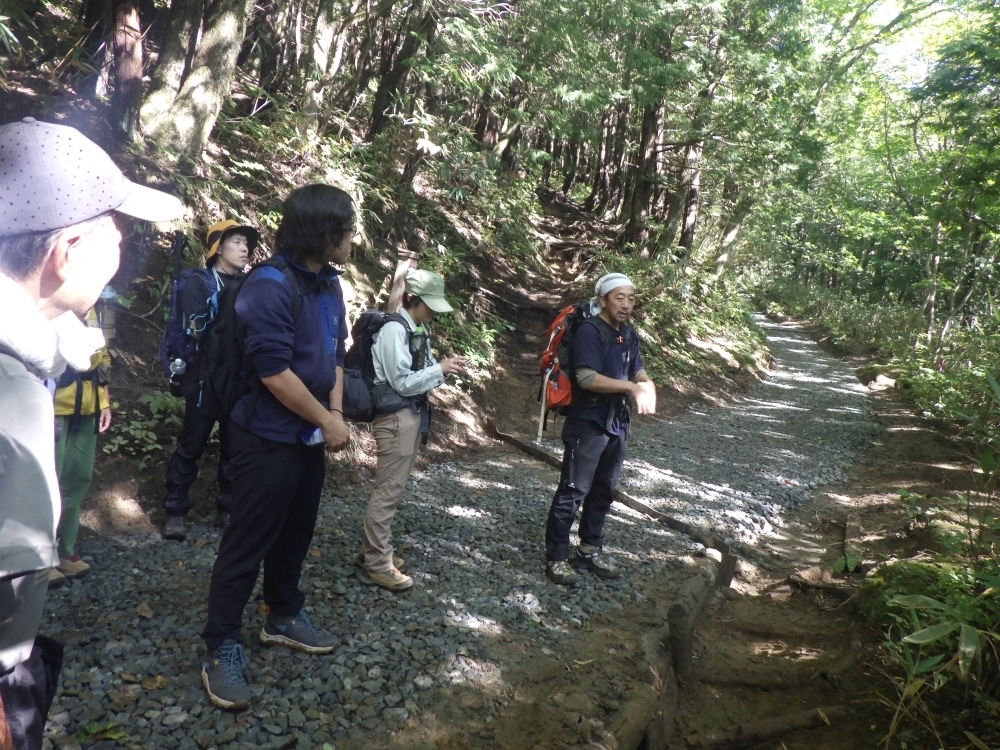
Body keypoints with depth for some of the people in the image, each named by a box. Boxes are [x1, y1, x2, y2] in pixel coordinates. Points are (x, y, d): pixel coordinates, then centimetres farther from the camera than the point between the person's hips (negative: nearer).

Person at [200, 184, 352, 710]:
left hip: (309, 436, 8)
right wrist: (327, 421, -15)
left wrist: (336, 413, 0)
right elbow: (275, 371, -24)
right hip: (268, 439, -8)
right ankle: (222, 647, 16)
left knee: (295, 533, 19)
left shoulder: (329, 285, 6)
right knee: (247, 543, 2)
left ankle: (283, 617, 38)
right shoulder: (270, 286, -21)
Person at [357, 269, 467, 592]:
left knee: (391, 487, 16)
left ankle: (374, 549, 29)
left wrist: (444, 369, -3)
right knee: (388, 490, -2)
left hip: (411, 415, 9)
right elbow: (402, 382, -18)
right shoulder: (395, 329, -16)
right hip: (396, 417, -9)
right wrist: (441, 369, -14)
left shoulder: (418, 331, 11)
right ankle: (377, 565, 8)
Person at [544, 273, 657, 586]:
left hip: (616, 425, 8)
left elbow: (638, 373, 11)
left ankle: (590, 550, 29)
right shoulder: (589, 331, -14)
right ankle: (557, 558, 7)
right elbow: (587, 378, -24)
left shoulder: (628, 334, 11)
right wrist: (632, 387, -22)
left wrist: (646, 387, -12)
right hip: (587, 425, -8)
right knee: (572, 492, -3)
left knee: (603, 491, 16)